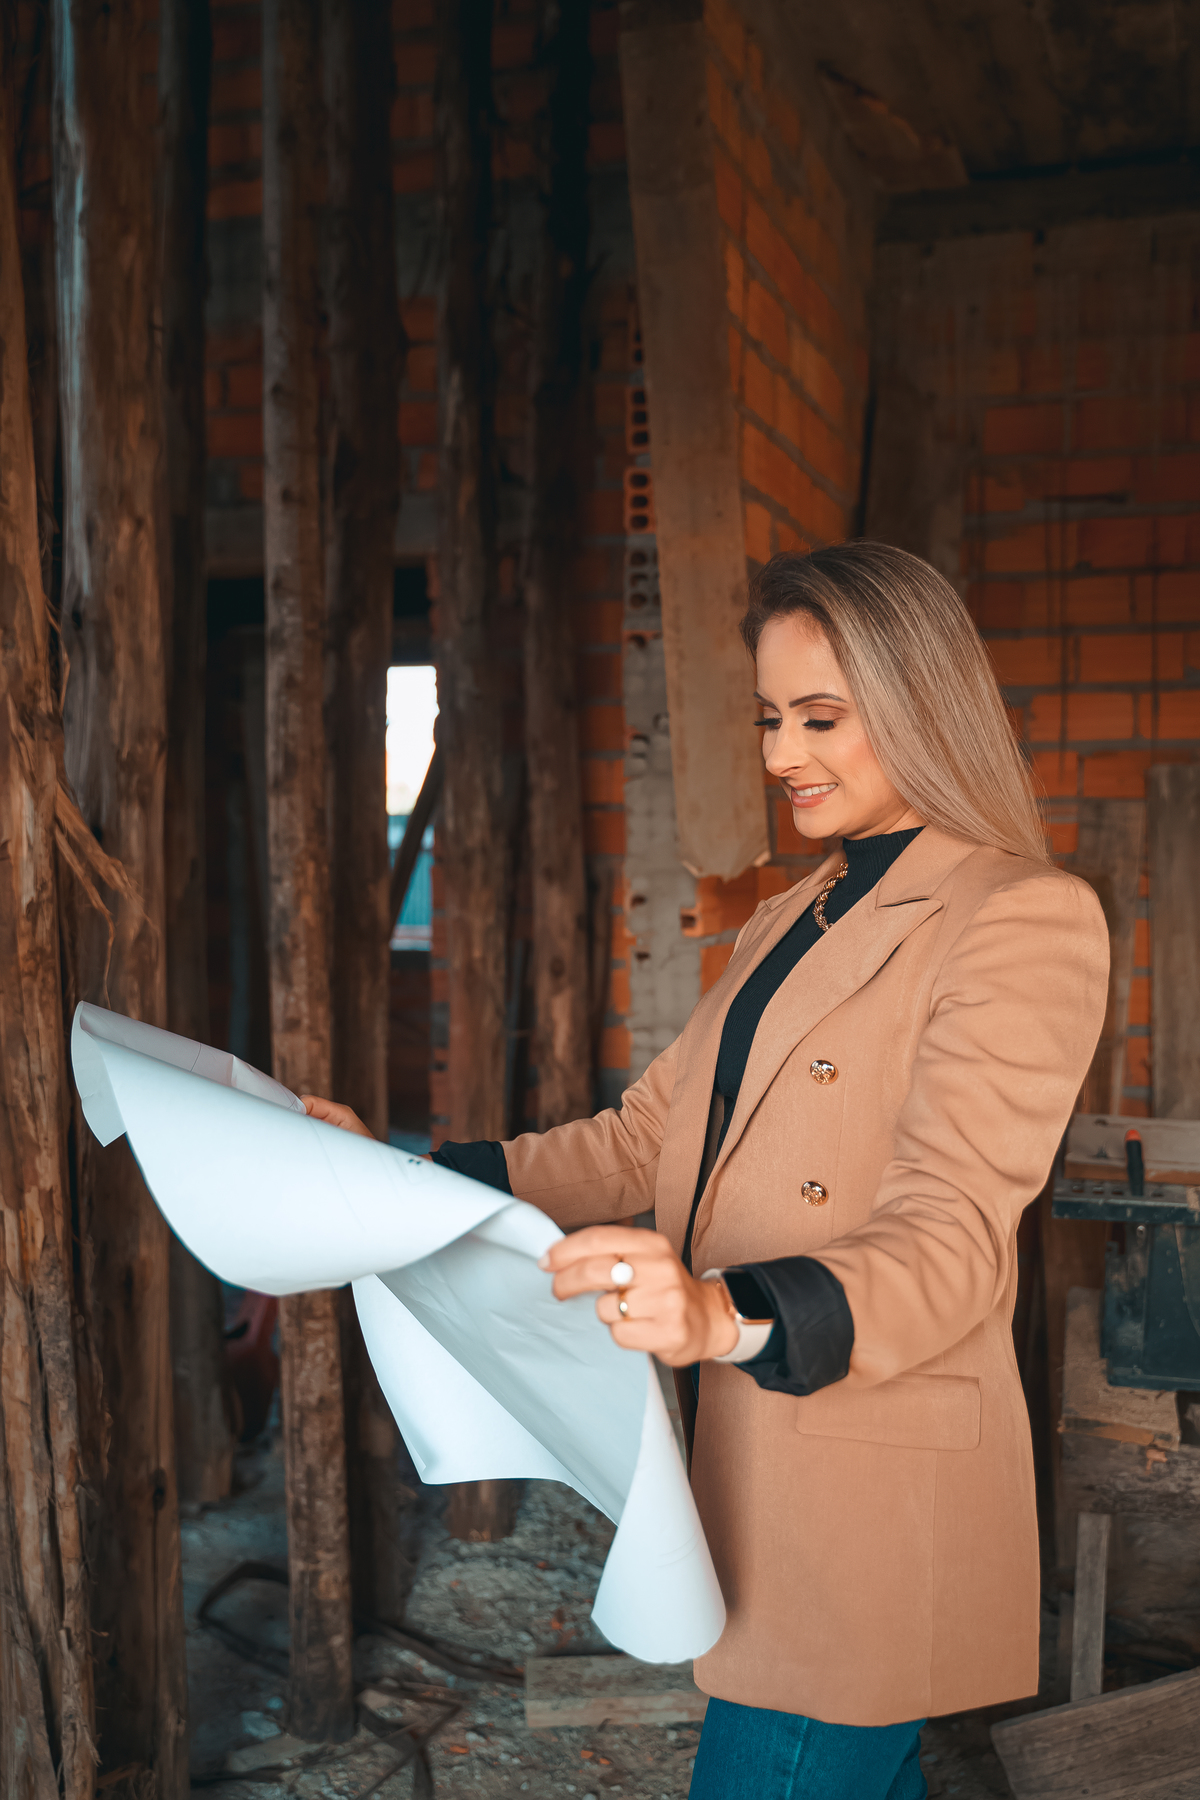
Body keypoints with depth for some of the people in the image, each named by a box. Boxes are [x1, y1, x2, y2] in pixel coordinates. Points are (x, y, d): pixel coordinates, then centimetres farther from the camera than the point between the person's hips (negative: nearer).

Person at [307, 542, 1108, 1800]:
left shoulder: (1025, 919, -11)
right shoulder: (787, 923, 17)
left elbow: (946, 1242, -20)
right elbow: (643, 1141, 13)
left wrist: (729, 1314, -37)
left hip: (871, 1510, -7)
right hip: (746, 1467, 8)